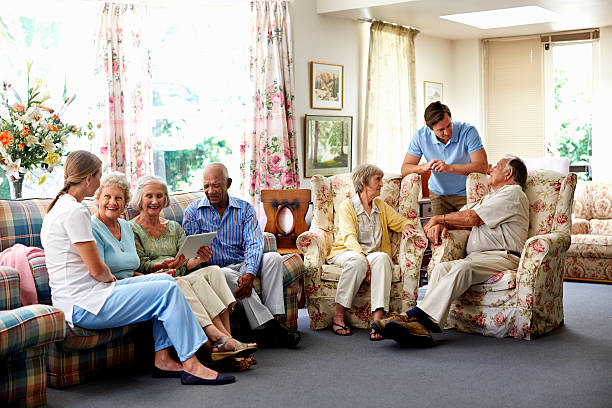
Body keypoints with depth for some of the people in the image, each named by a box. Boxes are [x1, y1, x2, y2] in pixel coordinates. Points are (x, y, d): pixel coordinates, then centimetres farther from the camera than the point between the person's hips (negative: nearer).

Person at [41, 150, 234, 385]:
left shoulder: (59, 206, 16)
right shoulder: (75, 211, -17)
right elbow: (97, 269, -17)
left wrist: (108, 278, 10)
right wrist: (111, 277, 3)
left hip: (76, 300, 10)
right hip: (83, 306, -10)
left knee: (165, 280, 9)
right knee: (168, 290, -11)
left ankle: (163, 359, 7)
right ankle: (191, 366, -6)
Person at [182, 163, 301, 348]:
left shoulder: (245, 209, 7)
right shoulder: (193, 212, 4)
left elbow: (254, 244, -6)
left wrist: (250, 273, -26)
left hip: (243, 266, 2)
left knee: (273, 258, -24)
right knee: (226, 274, -36)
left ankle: (273, 317, -33)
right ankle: (266, 326, -38)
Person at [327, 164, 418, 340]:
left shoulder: (381, 205, 18)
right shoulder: (347, 206, 1)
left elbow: (401, 221, 20)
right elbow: (349, 238, -13)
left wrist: (406, 226, -7)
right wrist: (363, 256, -30)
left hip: (373, 254, 3)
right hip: (347, 253, -3)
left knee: (382, 258, -33)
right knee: (357, 260, -39)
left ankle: (378, 319, -45)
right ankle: (338, 315, -31)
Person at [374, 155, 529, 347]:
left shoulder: (513, 194, 3)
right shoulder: (490, 197, 34)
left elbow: (472, 218, -6)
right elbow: (461, 218, 25)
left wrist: (438, 218, 5)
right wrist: (441, 225, 1)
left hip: (504, 257, -7)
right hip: (476, 257, 7)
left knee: (463, 267, -35)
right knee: (441, 268, -22)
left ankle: (415, 315, -45)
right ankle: (420, 327, -41)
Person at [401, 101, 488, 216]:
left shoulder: (468, 131, -19)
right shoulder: (420, 136, -11)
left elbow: (483, 166, -25)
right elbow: (404, 170, -7)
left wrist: (449, 168, -34)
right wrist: (425, 167, -28)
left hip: (466, 194, -2)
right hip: (438, 193, 2)